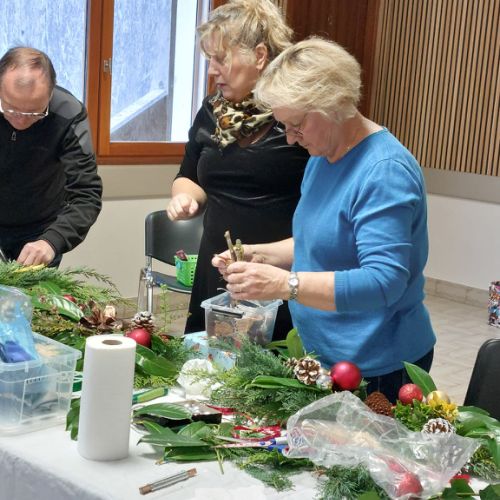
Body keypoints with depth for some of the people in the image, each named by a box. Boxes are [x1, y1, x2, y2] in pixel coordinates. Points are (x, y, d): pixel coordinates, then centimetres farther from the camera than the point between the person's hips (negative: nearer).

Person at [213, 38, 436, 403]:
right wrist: (261, 255, 1)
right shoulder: (322, 157, 7)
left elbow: (384, 281, -30)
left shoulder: (386, 172, -22)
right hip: (322, 355, 9)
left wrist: (285, 284, -36)